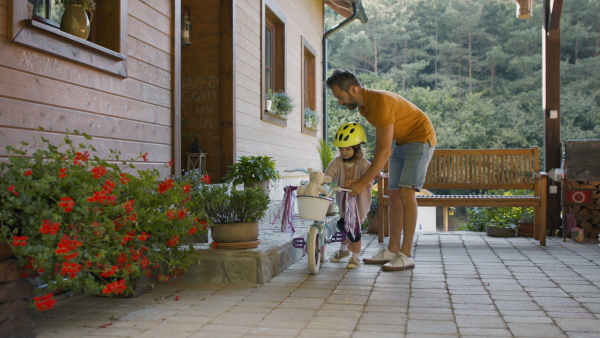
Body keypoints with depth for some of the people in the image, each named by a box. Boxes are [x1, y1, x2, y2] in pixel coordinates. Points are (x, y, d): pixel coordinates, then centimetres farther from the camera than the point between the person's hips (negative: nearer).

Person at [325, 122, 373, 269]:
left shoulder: (363, 164, -14)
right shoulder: (337, 162, -2)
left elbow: (368, 181, -25)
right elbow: (329, 174, -14)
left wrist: (354, 181, -42)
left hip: (358, 201, -5)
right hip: (343, 200, 5)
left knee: (354, 228, -7)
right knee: (343, 226, 17)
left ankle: (356, 257, 9)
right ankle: (343, 250, 41)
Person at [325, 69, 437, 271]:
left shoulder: (381, 101, -30)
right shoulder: (362, 105, 0)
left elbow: (384, 150, -32)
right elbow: (381, 135, 13)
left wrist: (363, 182, -31)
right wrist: (374, 169, 10)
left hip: (420, 139, -9)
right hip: (401, 143, 9)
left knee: (406, 192, -18)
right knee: (394, 194, 5)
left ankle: (406, 255, -16)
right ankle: (392, 250, 11)